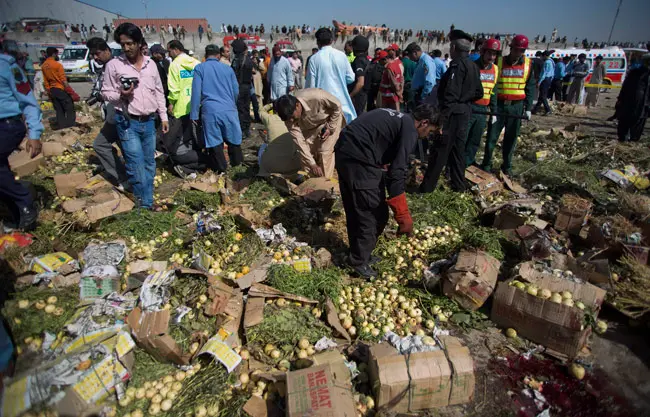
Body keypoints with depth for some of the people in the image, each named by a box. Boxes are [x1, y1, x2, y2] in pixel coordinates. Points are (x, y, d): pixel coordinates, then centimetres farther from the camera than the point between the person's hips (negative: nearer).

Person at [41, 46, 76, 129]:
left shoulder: (43, 66, 9)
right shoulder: (57, 64, -11)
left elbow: (45, 82, 10)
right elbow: (63, 80, -14)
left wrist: (49, 91, 17)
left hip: (52, 90, 7)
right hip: (61, 89, -7)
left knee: (59, 111, 9)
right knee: (70, 109, -2)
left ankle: (62, 128, 8)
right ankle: (70, 127, -7)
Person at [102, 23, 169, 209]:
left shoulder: (151, 64, 8)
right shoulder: (114, 65, -3)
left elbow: (159, 92, 14)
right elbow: (105, 93, 1)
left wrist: (164, 117, 11)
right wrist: (120, 95, -19)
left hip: (149, 122, 4)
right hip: (128, 123, -4)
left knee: (150, 165, 10)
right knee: (137, 167, -6)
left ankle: (149, 202, 21)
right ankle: (145, 206, 5)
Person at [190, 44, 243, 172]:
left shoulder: (199, 68, 5)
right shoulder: (228, 68, 11)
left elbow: (196, 92, -2)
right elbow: (236, 91, 14)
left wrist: (194, 114, 0)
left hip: (210, 110, -2)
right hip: (229, 109, 2)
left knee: (214, 140, 6)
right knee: (233, 137, 16)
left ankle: (221, 168, 12)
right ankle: (237, 161, 29)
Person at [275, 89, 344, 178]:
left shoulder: (317, 97, -42)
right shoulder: (289, 114, -28)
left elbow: (337, 106, -22)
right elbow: (299, 142, -27)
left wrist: (330, 128, -20)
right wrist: (312, 164, -30)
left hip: (331, 118, -4)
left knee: (325, 152, -15)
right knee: (306, 151, -7)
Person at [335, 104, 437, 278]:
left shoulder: (395, 118, 23)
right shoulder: (409, 129, -5)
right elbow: (397, 173, -13)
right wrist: (403, 217, -9)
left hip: (344, 151, 10)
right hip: (359, 159, -10)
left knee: (354, 210, 21)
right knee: (375, 214, 4)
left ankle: (359, 253, 35)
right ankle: (359, 261, 16)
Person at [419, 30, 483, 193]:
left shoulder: (457, 65, -14)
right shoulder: (473, 66, 14)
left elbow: (451, 94, -22)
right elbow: (478, 93, 17)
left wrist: (443, 115, -22)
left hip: (453, 113, -9)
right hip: (465, 112, 9)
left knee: (439, 150, -6)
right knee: (458, 149, 15)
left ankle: (427, 187, -1)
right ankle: (459, 186, 21)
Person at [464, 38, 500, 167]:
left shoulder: (495, 69, 10)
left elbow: (493, 92, 17)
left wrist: (493, 112, 16)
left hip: (483, 111, 6)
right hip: (469, 108, -6)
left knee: (475, 140, 11)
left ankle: (467, 162, 24)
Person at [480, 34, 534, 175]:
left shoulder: (528, 64, 5)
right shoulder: (499, 62, -1)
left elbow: (530, 87, 8)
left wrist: (528, 107, 2)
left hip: (516, 107, 2)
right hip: (498, 105, -2)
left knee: (511, 137, 7)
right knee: (492, 136, -1)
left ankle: (507, 166, 19)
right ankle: (486, 164, 12)